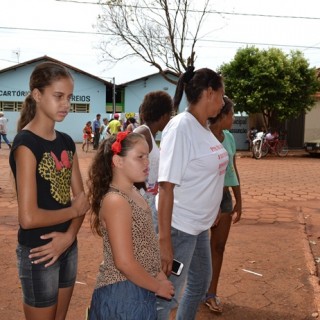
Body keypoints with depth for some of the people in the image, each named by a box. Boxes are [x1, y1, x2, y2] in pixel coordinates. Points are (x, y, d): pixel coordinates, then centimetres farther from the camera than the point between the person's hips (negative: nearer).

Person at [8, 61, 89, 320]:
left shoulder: (67, 142, 4)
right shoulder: (26, 144, -17)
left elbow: (81, 197, 3)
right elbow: (28, 217, -24)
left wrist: (69, 235, -13)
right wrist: (73, 211, -10)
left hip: (67, 247, 7)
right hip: (37, 252, -7)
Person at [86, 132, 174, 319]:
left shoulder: (132, 192, 4)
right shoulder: (116, 201, -24)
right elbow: (124, 262, -26)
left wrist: (157, 274, 4)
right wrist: (157, 287, -13)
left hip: (138, 289, 8)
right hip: (122, 293, -8)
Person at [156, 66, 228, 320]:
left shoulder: (204, 126, 6)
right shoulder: (180, 127, -19)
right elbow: (167, 185, -23)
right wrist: (164, 239, -24)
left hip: (200, 223, 9)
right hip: (180, 225, -9)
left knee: (201, 282, 25)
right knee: (167, 296, 3)